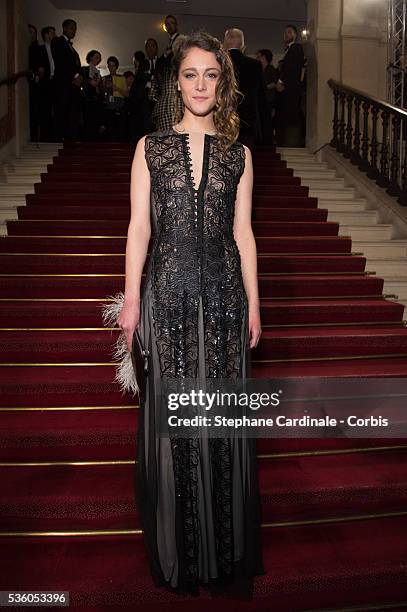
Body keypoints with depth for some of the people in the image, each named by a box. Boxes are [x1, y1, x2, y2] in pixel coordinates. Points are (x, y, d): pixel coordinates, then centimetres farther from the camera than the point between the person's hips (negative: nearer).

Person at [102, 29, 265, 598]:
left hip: (223, 293, 1)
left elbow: (243, 232, 8)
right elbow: (139, 227, 1)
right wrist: (130, 298, -4)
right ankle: (180, 550, 32)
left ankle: (226, 546, 31)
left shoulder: (238, 153, 9)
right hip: (168, 292, -1)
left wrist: (253, 303, 5)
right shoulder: (151, 146, 6)